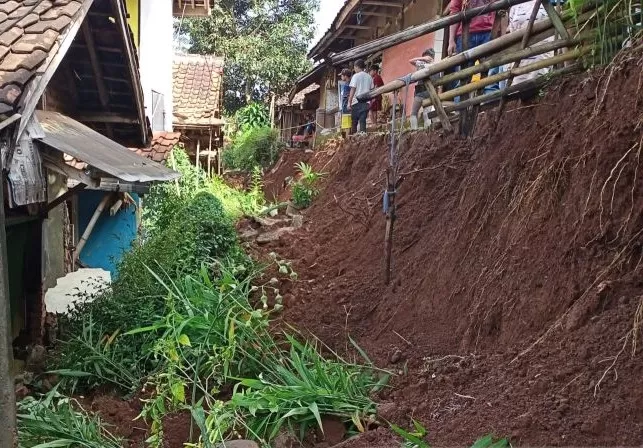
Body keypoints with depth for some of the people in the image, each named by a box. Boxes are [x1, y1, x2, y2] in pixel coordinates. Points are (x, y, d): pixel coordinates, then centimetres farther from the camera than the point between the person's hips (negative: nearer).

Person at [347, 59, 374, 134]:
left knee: (354, 122, 4)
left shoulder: (356, 76, -4)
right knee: (363, 121, 6)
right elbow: (371, 89, 11)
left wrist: (349, 102, -6)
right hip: (366, 102, 4)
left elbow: (353, 90, -8)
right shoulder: (369, 77, 10)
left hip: (357, 102, -4)